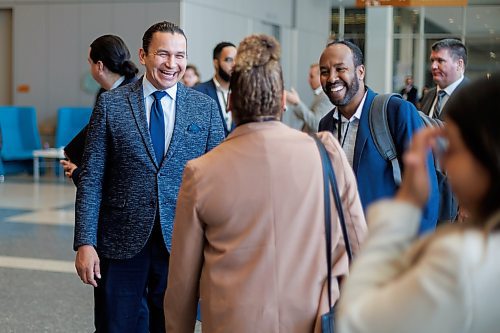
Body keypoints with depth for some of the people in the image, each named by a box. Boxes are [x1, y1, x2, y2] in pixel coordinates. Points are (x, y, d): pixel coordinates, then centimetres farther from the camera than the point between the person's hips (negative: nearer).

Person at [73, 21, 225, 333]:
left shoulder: (205, 108, 3)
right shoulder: (110, 104, -1)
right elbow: (92, 179, -2)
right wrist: (85, 242, -8)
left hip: (181, 244, 1)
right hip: (121, 245, -1)